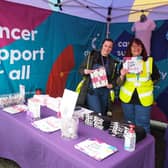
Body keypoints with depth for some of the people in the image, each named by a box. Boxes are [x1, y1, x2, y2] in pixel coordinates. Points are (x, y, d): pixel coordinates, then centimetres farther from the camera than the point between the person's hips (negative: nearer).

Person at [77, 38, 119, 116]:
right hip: (92, 89, -3)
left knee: (103, 114, 12)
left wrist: (112, 85, -8)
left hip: (105, 91, 4)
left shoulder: (113, 62, 9)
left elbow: (114, 77, 11)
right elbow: (81, 69, 4)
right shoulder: (92, 56, 1)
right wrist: (86, 71, -17)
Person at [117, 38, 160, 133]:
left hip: (144, 99, -1)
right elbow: (119, 83, -7)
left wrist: (145, 84, -3)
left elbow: (156, 78, 8)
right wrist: (122, 76, -26)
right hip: (127, 98, 2)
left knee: (142, 126, 4)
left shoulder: (150, 61, -4)